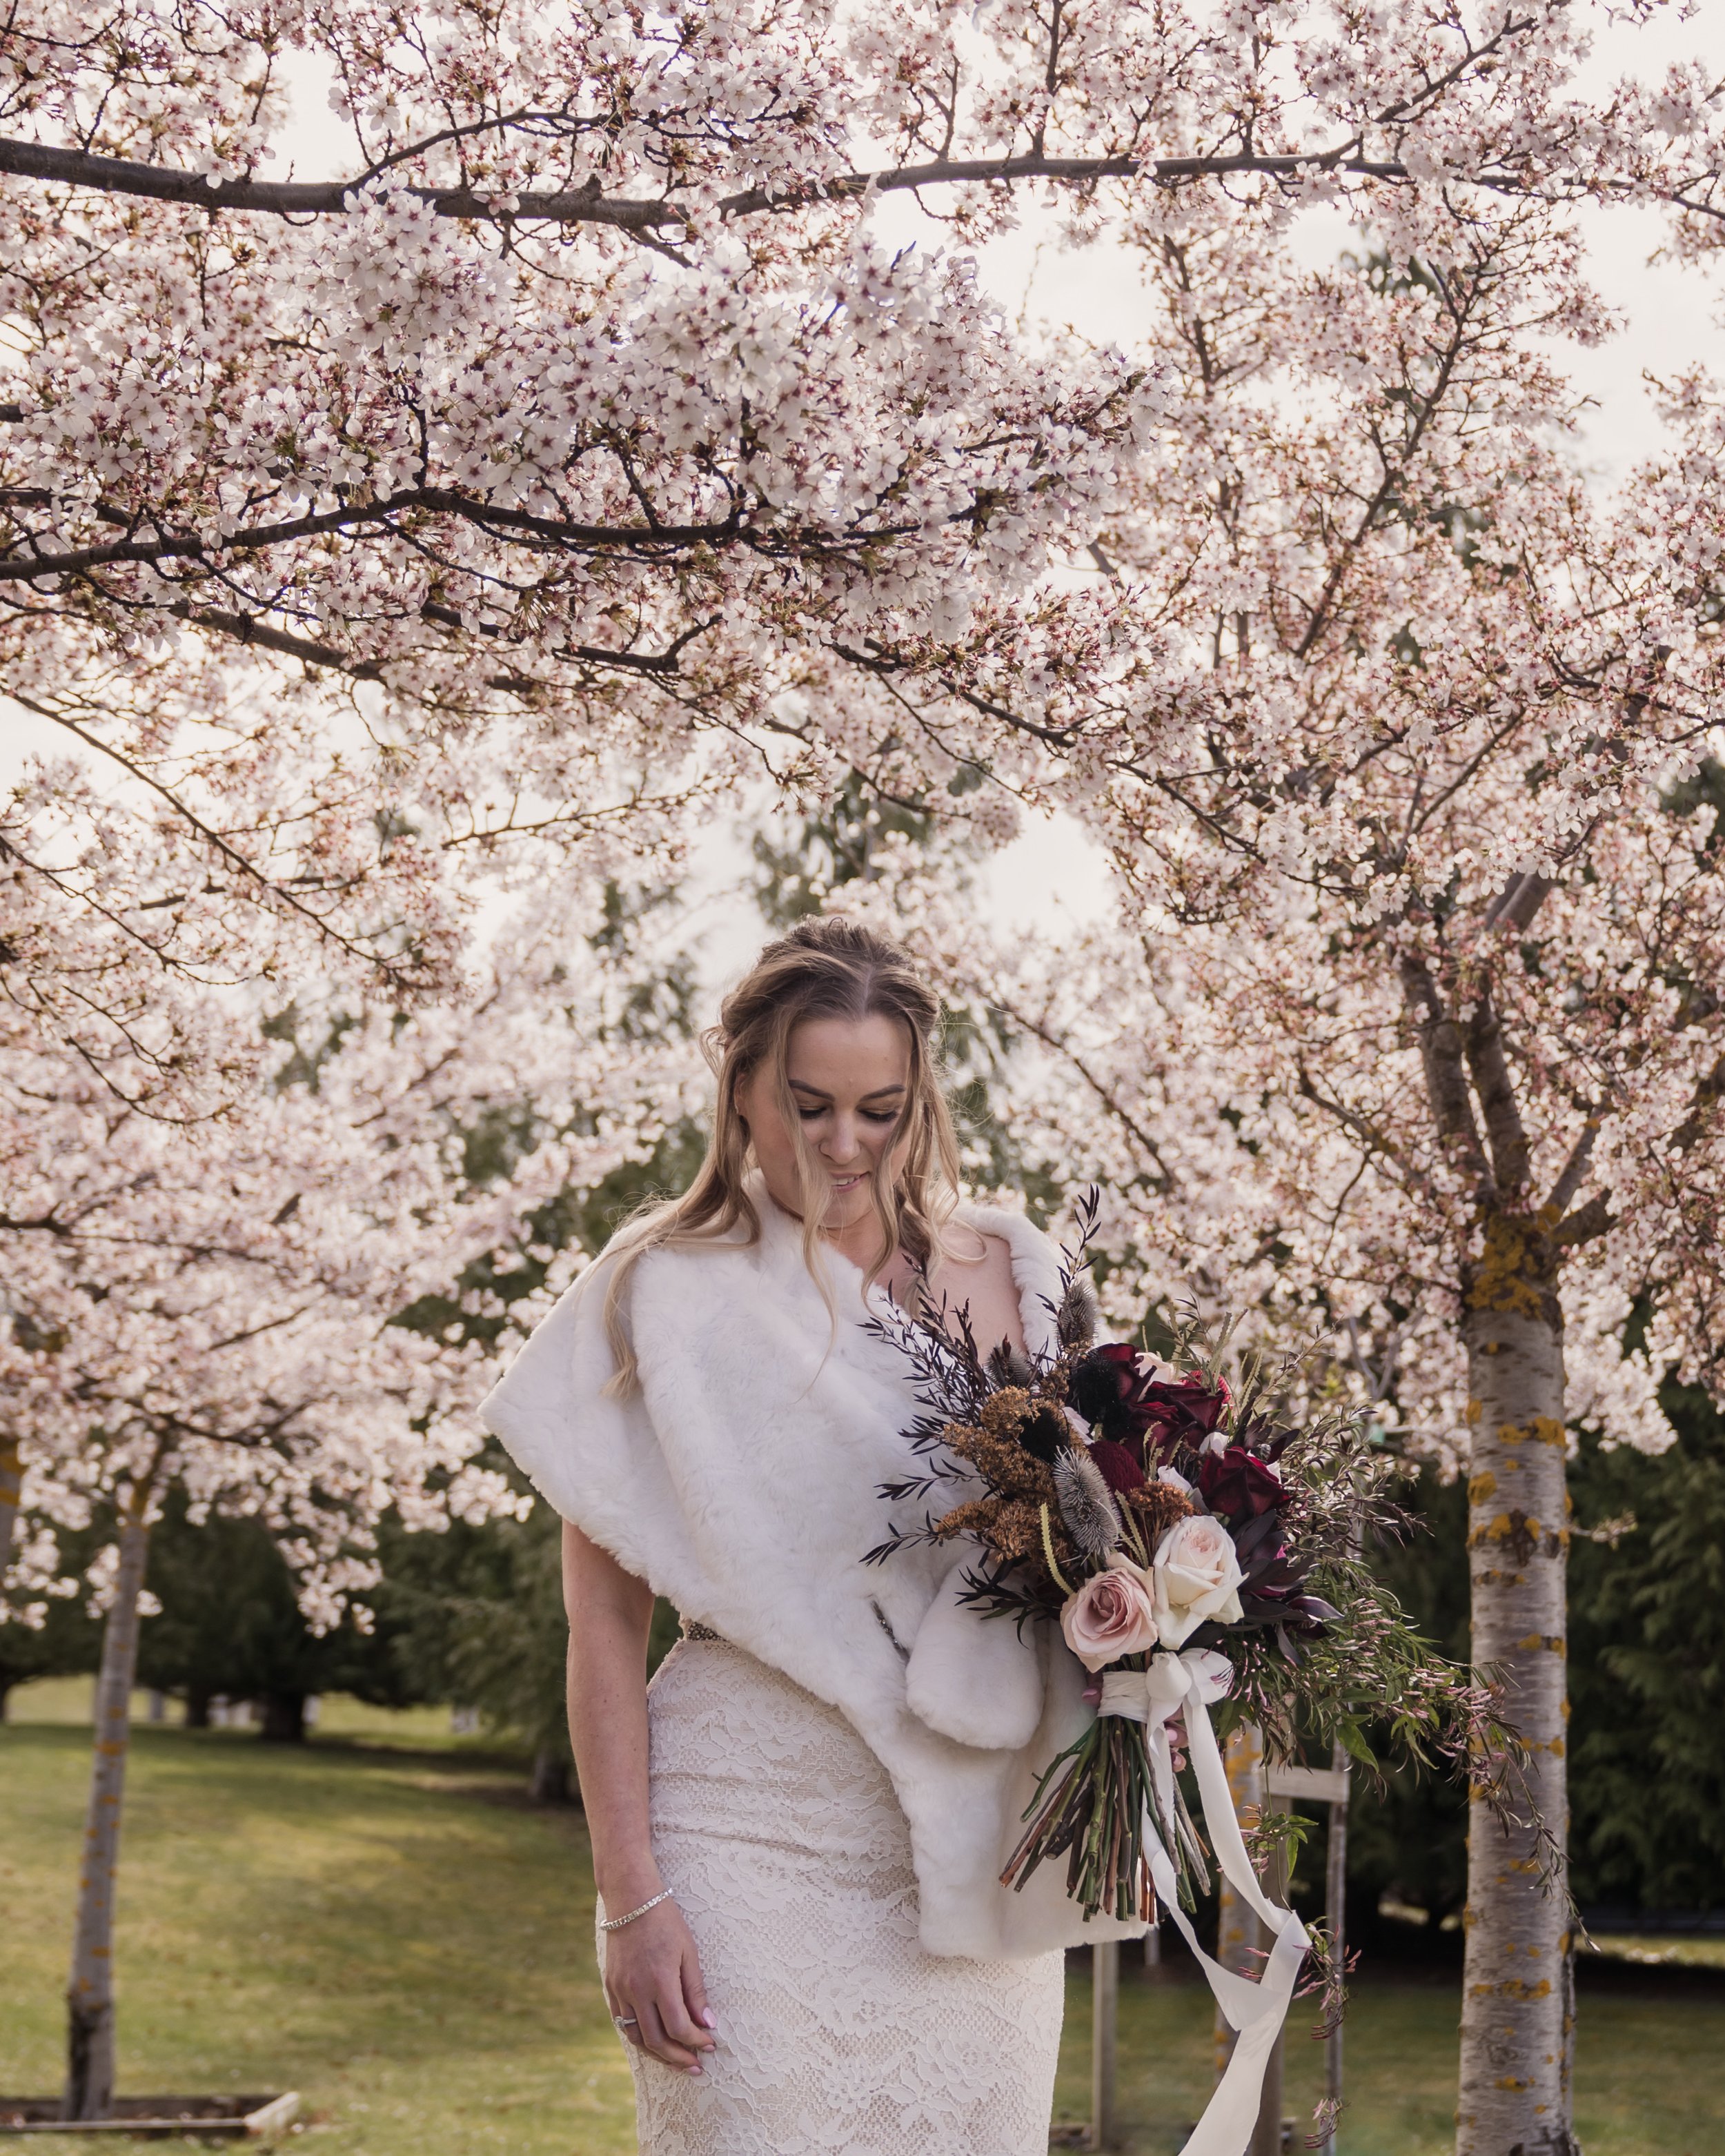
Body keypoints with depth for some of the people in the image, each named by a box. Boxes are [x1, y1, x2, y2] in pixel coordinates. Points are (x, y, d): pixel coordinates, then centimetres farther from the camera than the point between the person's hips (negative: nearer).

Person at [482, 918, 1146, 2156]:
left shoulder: (1008, 1275, 8)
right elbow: (605, 1625, -2)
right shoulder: (668, 1293, -1)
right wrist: (632, 1898, -8)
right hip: (753, 1850, -3)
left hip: (969, 1861, 3)